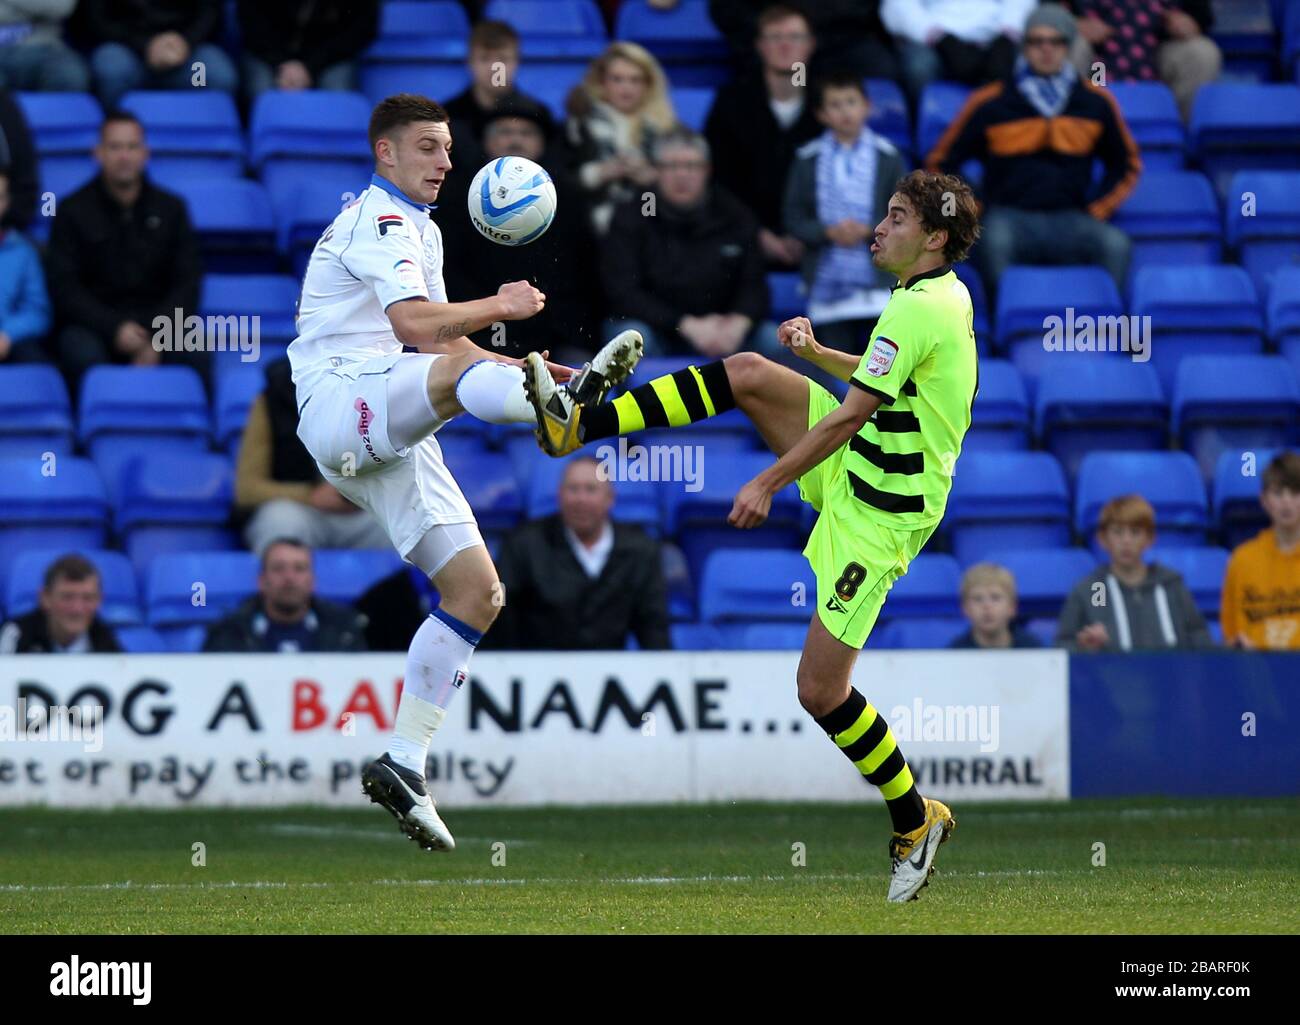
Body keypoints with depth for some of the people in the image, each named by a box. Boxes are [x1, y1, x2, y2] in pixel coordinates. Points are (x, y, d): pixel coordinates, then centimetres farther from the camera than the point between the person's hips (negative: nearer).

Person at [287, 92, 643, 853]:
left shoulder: (420, 231, 27)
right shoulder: (377, 221, -4)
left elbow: (441, 344, 35)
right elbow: (416, 324, -20)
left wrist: (530, 369, 23)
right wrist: (500, 307, -9)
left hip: (389, 435, 10)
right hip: (340, 399, -10)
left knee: (477, 589, 0)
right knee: (453, 372, -40)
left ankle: (405, 764, 2)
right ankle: (569, 403, -75)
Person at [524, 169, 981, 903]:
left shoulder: (920, 310, -23)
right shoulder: (946, 296, 8)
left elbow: (850, 413, -22)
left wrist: (767, 484, -18)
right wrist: (817, 355, 13)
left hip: (879, 515, -10)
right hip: (857, 468, 10)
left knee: (821, 691, -9)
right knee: (746, 374, -2)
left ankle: (915, 820, 9)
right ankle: (578, 423, 0)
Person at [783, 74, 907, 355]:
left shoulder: (888, 157, 4)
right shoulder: (807, 160, 5)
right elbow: (794, 219, 3)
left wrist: (867, 230, -14)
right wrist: (829, 232, -14)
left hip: (878, 278, -1)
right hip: (828, 284, 1)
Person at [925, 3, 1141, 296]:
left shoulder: (1095, 102, 10)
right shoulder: (991, 103, 4)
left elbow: (1127, 164, 25)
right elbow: (940, 163, 11)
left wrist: (1097, 211, 11)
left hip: (1071, 219, 2)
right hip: (1010, 215, -2)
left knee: (1116, 244, -31)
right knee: (996, 241, -38)